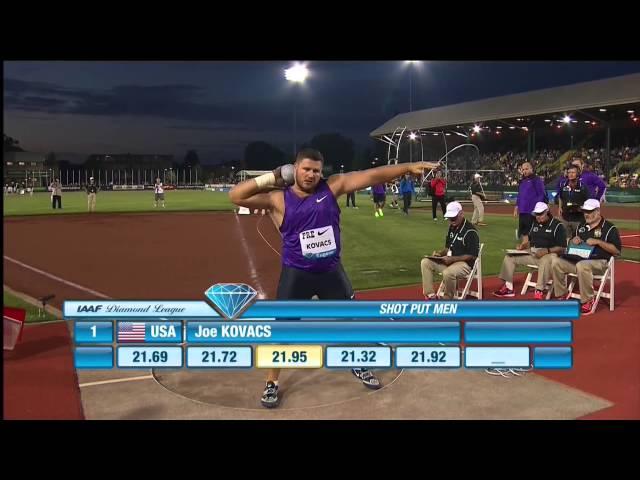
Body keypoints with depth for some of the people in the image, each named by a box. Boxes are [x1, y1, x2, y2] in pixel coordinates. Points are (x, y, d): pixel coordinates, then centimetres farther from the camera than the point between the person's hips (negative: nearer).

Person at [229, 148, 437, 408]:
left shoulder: (332, 186, -5)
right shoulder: (278, 199, -9)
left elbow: (372, 176, -9)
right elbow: (235, 196, -12)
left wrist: (408, 167, -13)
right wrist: (270, 178, -18)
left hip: (331, 270, 3)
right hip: (296, 274, -2)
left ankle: (358, 366, 40)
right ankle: (271, 384, 19)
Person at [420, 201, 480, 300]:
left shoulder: (470, 231, -17)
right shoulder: (452, 228, 10)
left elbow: (472, 256, -20)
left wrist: (452, 259, -26)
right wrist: (440, 253, -2)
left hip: (466, 263, -9)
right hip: (449, 261, 9)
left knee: (448, 273, -38)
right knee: (425, 262, -4)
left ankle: (447, 299, -10)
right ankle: (430, 295, -10)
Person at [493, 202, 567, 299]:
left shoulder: (557, 226, -5)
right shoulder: (534, 224, 16)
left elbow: (562, 248, -11)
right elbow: (529, 239, 25)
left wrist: (547, 250, -26)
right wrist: (523, 245, 2)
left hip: (548, 254, -7)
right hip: (532, 254, 7)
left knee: (545, 261, -42)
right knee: (509, 257, -3)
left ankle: (539, 291, -40)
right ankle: (508, 287, -5)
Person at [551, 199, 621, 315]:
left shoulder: (610, 228, -2)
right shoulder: (582, 226, 18)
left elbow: (617, 250, -10)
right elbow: (570, 243, 28)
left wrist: (598, 242, -18)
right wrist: (574, 240, 3)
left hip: (599, 262, -7)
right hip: (577, 259, 7)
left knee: (582, 266, -39)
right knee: (556, 262, -13)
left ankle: (587, 301, -27)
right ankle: (561, 295, -4)